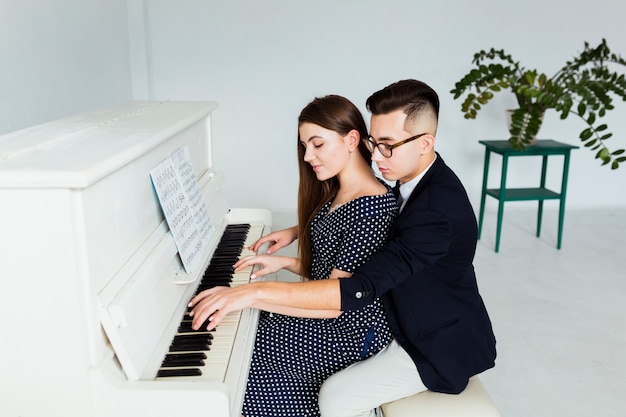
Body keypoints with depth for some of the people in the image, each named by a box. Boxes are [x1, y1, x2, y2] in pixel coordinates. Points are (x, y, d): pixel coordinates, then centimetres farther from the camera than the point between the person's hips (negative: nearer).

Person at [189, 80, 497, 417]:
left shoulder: (440, 208, -35)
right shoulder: (414, 178, -5)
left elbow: (361, 288, -41)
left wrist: (257, 292, -42)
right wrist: (297, 232, 3)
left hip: (441, 346, -9)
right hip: (411, 321, 9)